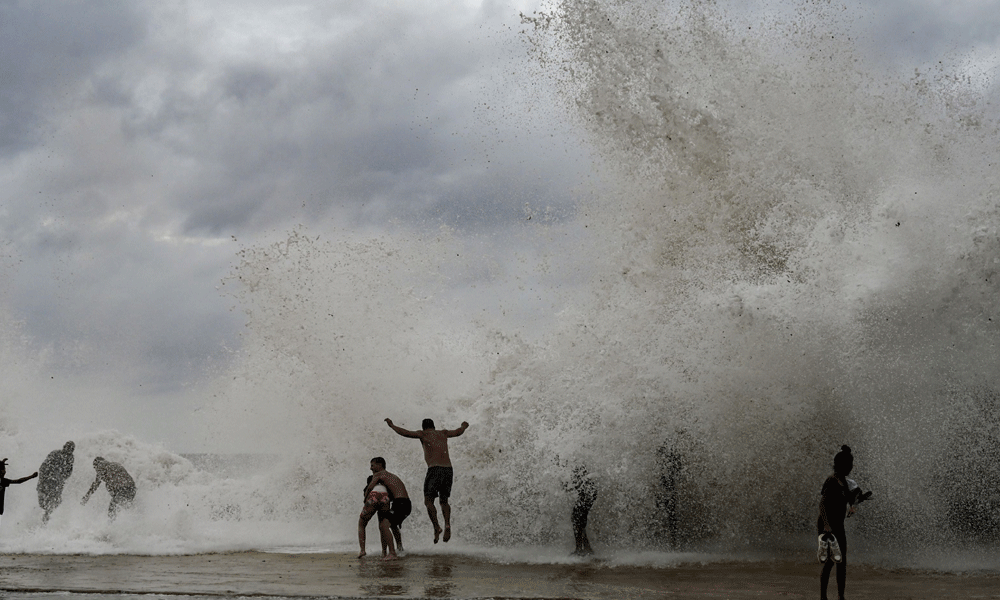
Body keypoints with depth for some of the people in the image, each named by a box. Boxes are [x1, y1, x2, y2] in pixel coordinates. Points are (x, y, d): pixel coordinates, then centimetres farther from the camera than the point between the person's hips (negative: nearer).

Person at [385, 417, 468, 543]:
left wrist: (392, 425, 10)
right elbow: (458, 432, 39)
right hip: (448, 470, 5)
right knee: (444, 501, 17)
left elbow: (406, 433, -3)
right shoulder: (443, 433, 22)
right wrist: (464, 426, 61)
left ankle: (436, 527, -12)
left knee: (428, 501, 5)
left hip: (434, 469, -5)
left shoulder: (424, 434, 9)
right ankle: (447, 524, -8)